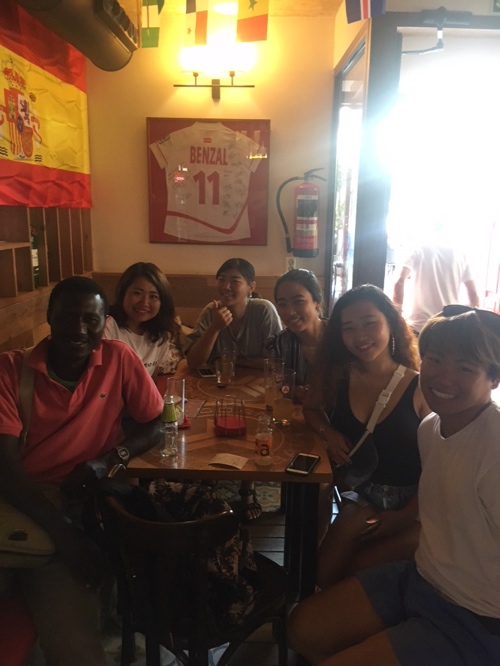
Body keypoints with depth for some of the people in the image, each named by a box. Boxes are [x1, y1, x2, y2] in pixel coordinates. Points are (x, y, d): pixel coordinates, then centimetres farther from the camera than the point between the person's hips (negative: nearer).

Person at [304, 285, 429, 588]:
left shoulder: (420, 388, -14)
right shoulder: (338, 377, -5)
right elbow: (312, 409, 15)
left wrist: (406, 516, -14)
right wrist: (328, 432, -7)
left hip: (409, 508, -2)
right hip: (359, 499, 3)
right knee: (327, 577, -16)